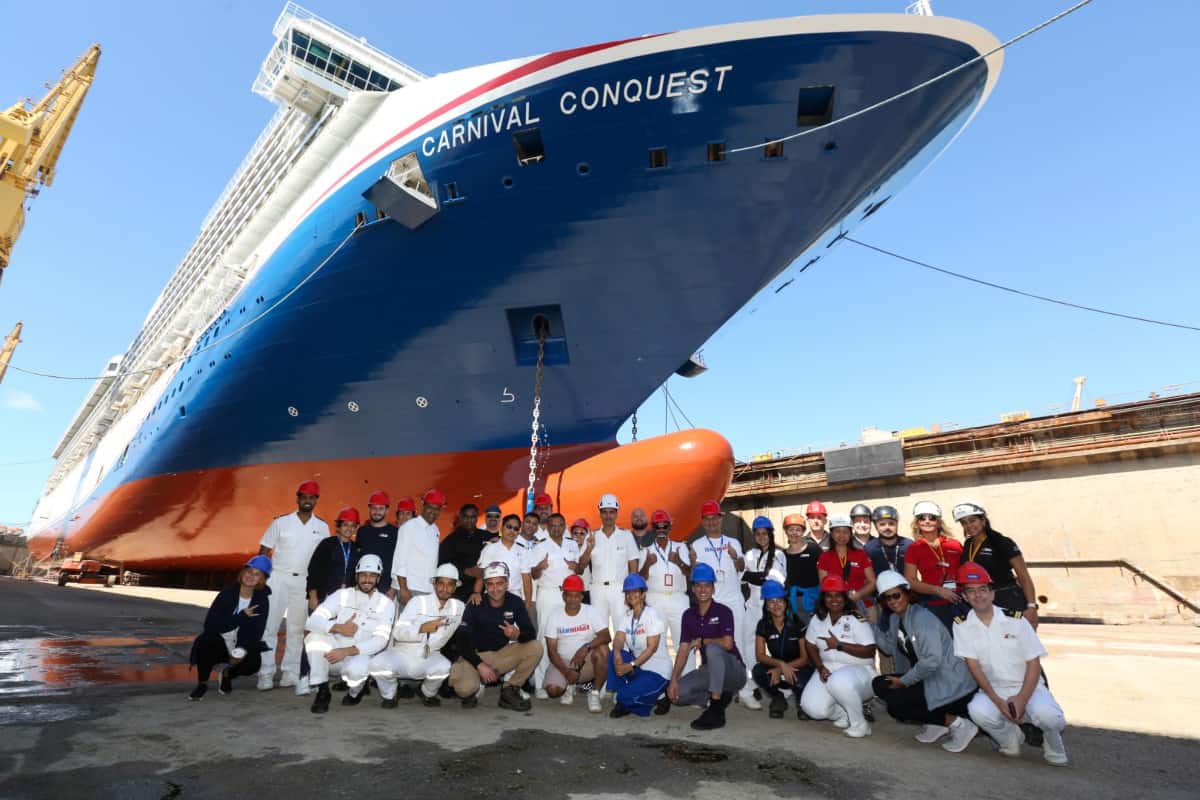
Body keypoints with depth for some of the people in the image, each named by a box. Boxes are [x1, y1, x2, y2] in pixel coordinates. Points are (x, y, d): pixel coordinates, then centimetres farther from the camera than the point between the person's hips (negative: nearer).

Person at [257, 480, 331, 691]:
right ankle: (266, 674, 4)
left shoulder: (322, 527, 3)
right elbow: (264, 551, 1)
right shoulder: (281, 522, -3)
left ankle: (290, 673, 17)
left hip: (304, 581, 2)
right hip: (278, 578, -2)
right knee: (269, 626, -3)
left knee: (297, 629, 8)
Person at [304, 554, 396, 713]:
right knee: (315, 636, -24)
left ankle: (355, 691, 3)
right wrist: (338, 628, -24)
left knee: (356, 668, -36)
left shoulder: (386, 604, -3)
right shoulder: (342, 595, 2)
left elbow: (380, 640, -12)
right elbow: (312, 621, -8)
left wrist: (347, 651, -25)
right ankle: (322, 691, -10)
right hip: (334, 653, 2)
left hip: (361, 655, -2)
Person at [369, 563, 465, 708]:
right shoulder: (418, 601, -8)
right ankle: (389, 696, 3)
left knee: (443, 667, -32)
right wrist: (423, 627, -30)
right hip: (402, 654, -1)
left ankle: (427, 694, 4)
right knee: (377, 663, -30)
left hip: (429, 658, 1)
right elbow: (398, 632, -15)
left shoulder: (459, 607, 2)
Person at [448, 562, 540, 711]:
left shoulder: (515, 602, -7)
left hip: (503, 655, 3)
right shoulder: (475, 606, -13)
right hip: (475, 656, -3)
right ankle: (477, 685, 5)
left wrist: (518, 634, -33)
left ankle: (509, 690, -4)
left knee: (535, 648, -20)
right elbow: (461, 641, -14)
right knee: (464, 688, -33)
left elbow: (532, 633, -10)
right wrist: (480, 665, -25)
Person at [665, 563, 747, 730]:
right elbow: (684, 650, 0)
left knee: (712, 648, -35)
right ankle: (720, 698, 8)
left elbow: (727, 644, -27)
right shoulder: (688, 615, 3)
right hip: (710, 671, 6)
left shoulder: (723, 611, -13)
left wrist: (701, 641, -13)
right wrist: (673, 679, -10)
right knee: (676, 693, -12)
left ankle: (716, 712, -29)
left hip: (734, 670, -6)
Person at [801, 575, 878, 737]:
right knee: (813, 709, -18)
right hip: (828, 669, 5)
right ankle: (844, 714, 14)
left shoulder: (856, 619, -11)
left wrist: (839, 645, -23)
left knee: (839, 682, -39)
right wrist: (820, 667, -8)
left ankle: (860, 724, -12)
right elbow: (810, 646, 9)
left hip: (858, 669, -5)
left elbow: (870, 651, -17)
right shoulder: (817, 619, 4)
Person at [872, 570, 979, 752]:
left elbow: (932, 660, -27)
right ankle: (935, 722, 7)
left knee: (894, 702, -16)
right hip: (925, 678, 9)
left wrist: (904, 681, -18)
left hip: (950, 683, -9)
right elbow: (889, 647, 9)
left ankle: (957, 723, -5)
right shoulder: (895, 619, 8)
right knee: (879, 685, 1)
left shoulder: (922, 617, -20)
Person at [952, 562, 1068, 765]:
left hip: (1027, 687, 0)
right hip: (992, 691, 0)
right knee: (978, 711, -31)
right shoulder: (962, 625, -4)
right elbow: (973, 666, -7)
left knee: (1047, 715, -31)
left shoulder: (1016, 619, -5)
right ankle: (1009, 739, 5)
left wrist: (1022, 699, -16)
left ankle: (1053, 747, 8)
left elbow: (1034, 663, -4)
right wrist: (998, 701, -18)